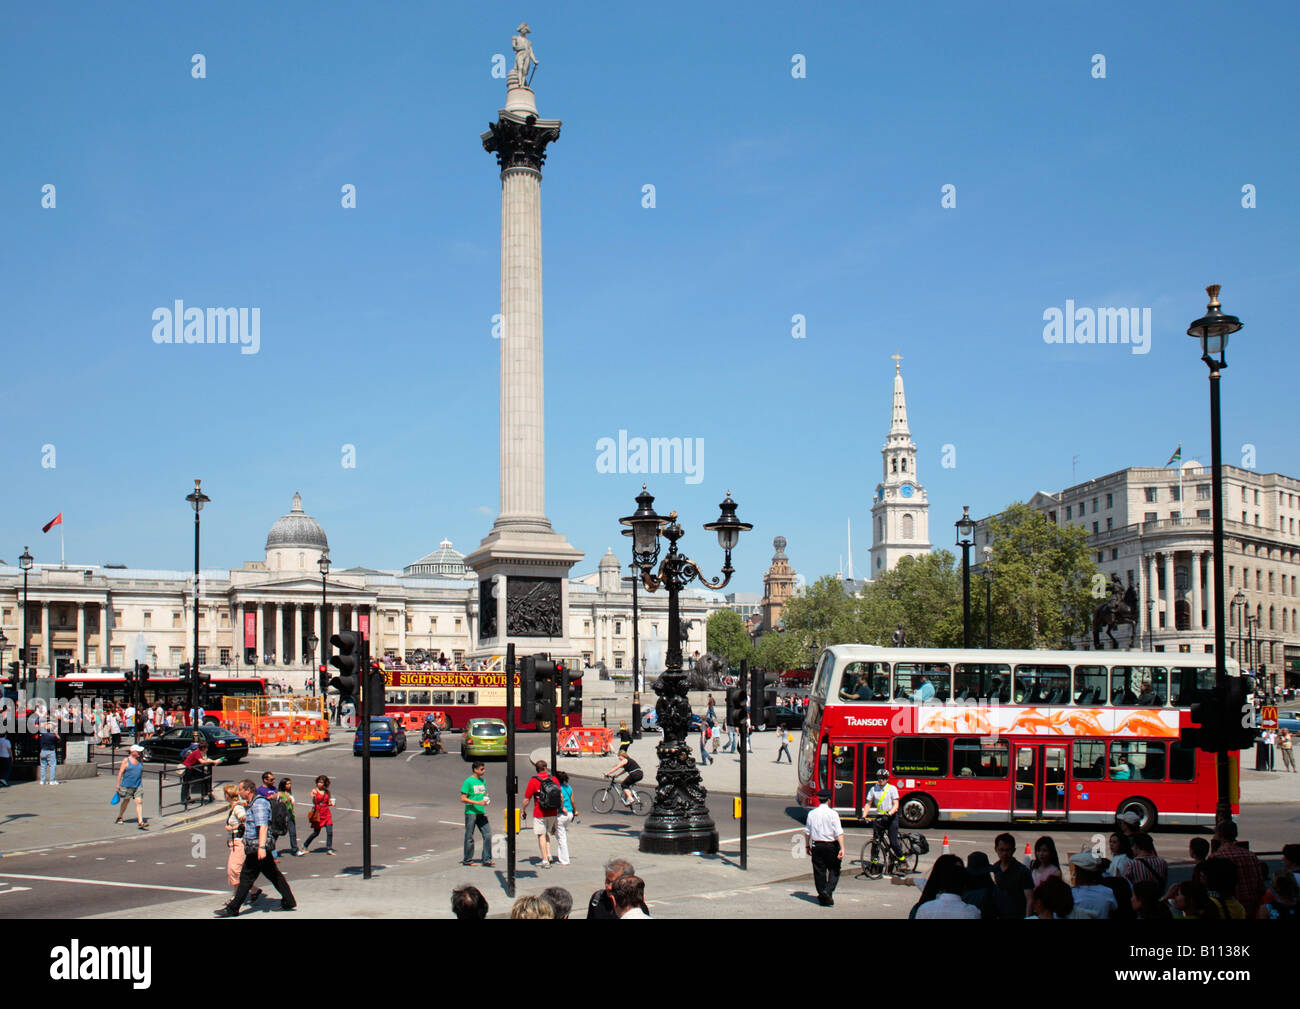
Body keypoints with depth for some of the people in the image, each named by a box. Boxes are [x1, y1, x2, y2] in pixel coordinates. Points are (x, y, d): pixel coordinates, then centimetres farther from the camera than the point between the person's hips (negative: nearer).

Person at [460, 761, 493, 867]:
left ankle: (487, 859, 4)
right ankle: (467, 860, 13)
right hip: (471, 813, -6)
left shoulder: (483, 781, 13)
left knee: (488, 834, -1)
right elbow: (463, 799, -12)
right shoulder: (468, 782, -9)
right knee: (469, 837, 2)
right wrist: (478, 802, -19)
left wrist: (486, 800, 3)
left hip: (481, 813, 6)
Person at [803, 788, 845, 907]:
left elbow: (807, 831, 11)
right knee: (834, 870, 7)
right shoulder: (832, 813, -10)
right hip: (831, 845, -4)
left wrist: (807, 846, 22)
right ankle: (828, 891, -11)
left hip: (816, 846, 4)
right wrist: (842, 848, -18)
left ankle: (822, 897, 13)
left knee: (819, 871, 10)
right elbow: (839, 833, -16)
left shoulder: (811, 813, 4)